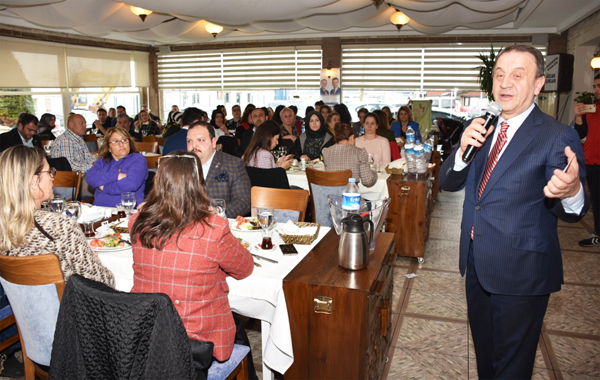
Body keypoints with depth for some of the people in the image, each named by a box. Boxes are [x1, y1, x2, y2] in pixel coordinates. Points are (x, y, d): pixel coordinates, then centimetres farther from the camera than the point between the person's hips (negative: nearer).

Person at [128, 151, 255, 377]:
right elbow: (245, 269, -7)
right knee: (239, 329, 29)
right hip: (197, 339, -4)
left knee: (234, 324, 30)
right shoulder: (214, 230, -25)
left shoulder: (137, 225, -12)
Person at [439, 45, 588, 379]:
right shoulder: (479, 129, 3)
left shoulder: (558, 137, -15)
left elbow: (571, 213, -21)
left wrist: (571, 191, -45)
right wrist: (464, 150, -19)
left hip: (521, 272, -5)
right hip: (477, 264, 6)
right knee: (484, 353, 26)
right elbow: (448, 183, 1)